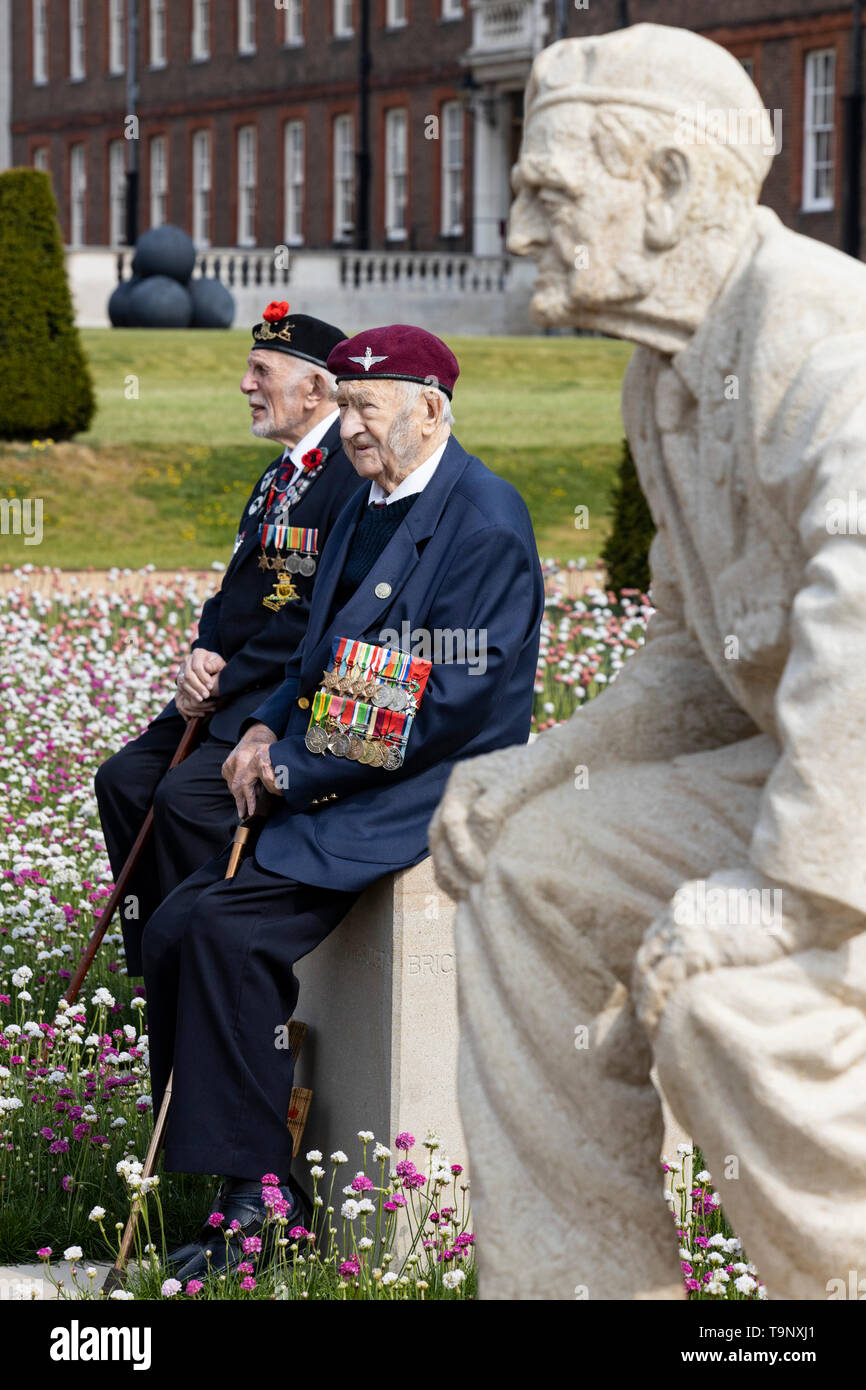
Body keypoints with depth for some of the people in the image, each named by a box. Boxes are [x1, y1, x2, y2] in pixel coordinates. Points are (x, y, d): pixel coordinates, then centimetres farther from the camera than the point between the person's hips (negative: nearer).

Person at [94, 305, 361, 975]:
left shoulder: (356, 472, -16)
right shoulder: (281, 473, 17)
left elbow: (321, 613, -21)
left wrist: (225, 682, -16)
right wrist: (204, 656, -2)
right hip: (237, 690, 10)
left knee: (188, 794, -24)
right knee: (124, 779, 0)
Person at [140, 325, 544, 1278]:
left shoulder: (484, 521, -13)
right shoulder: (365, 508, 16)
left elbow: (454, 705, -19)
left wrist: (298, 766, -15)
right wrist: (268, 728, 4)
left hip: (431, 802, -9)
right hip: (331, 796, 9)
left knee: (229, 929, -24)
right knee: (175, 929, -7)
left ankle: (257, 1192, -18)